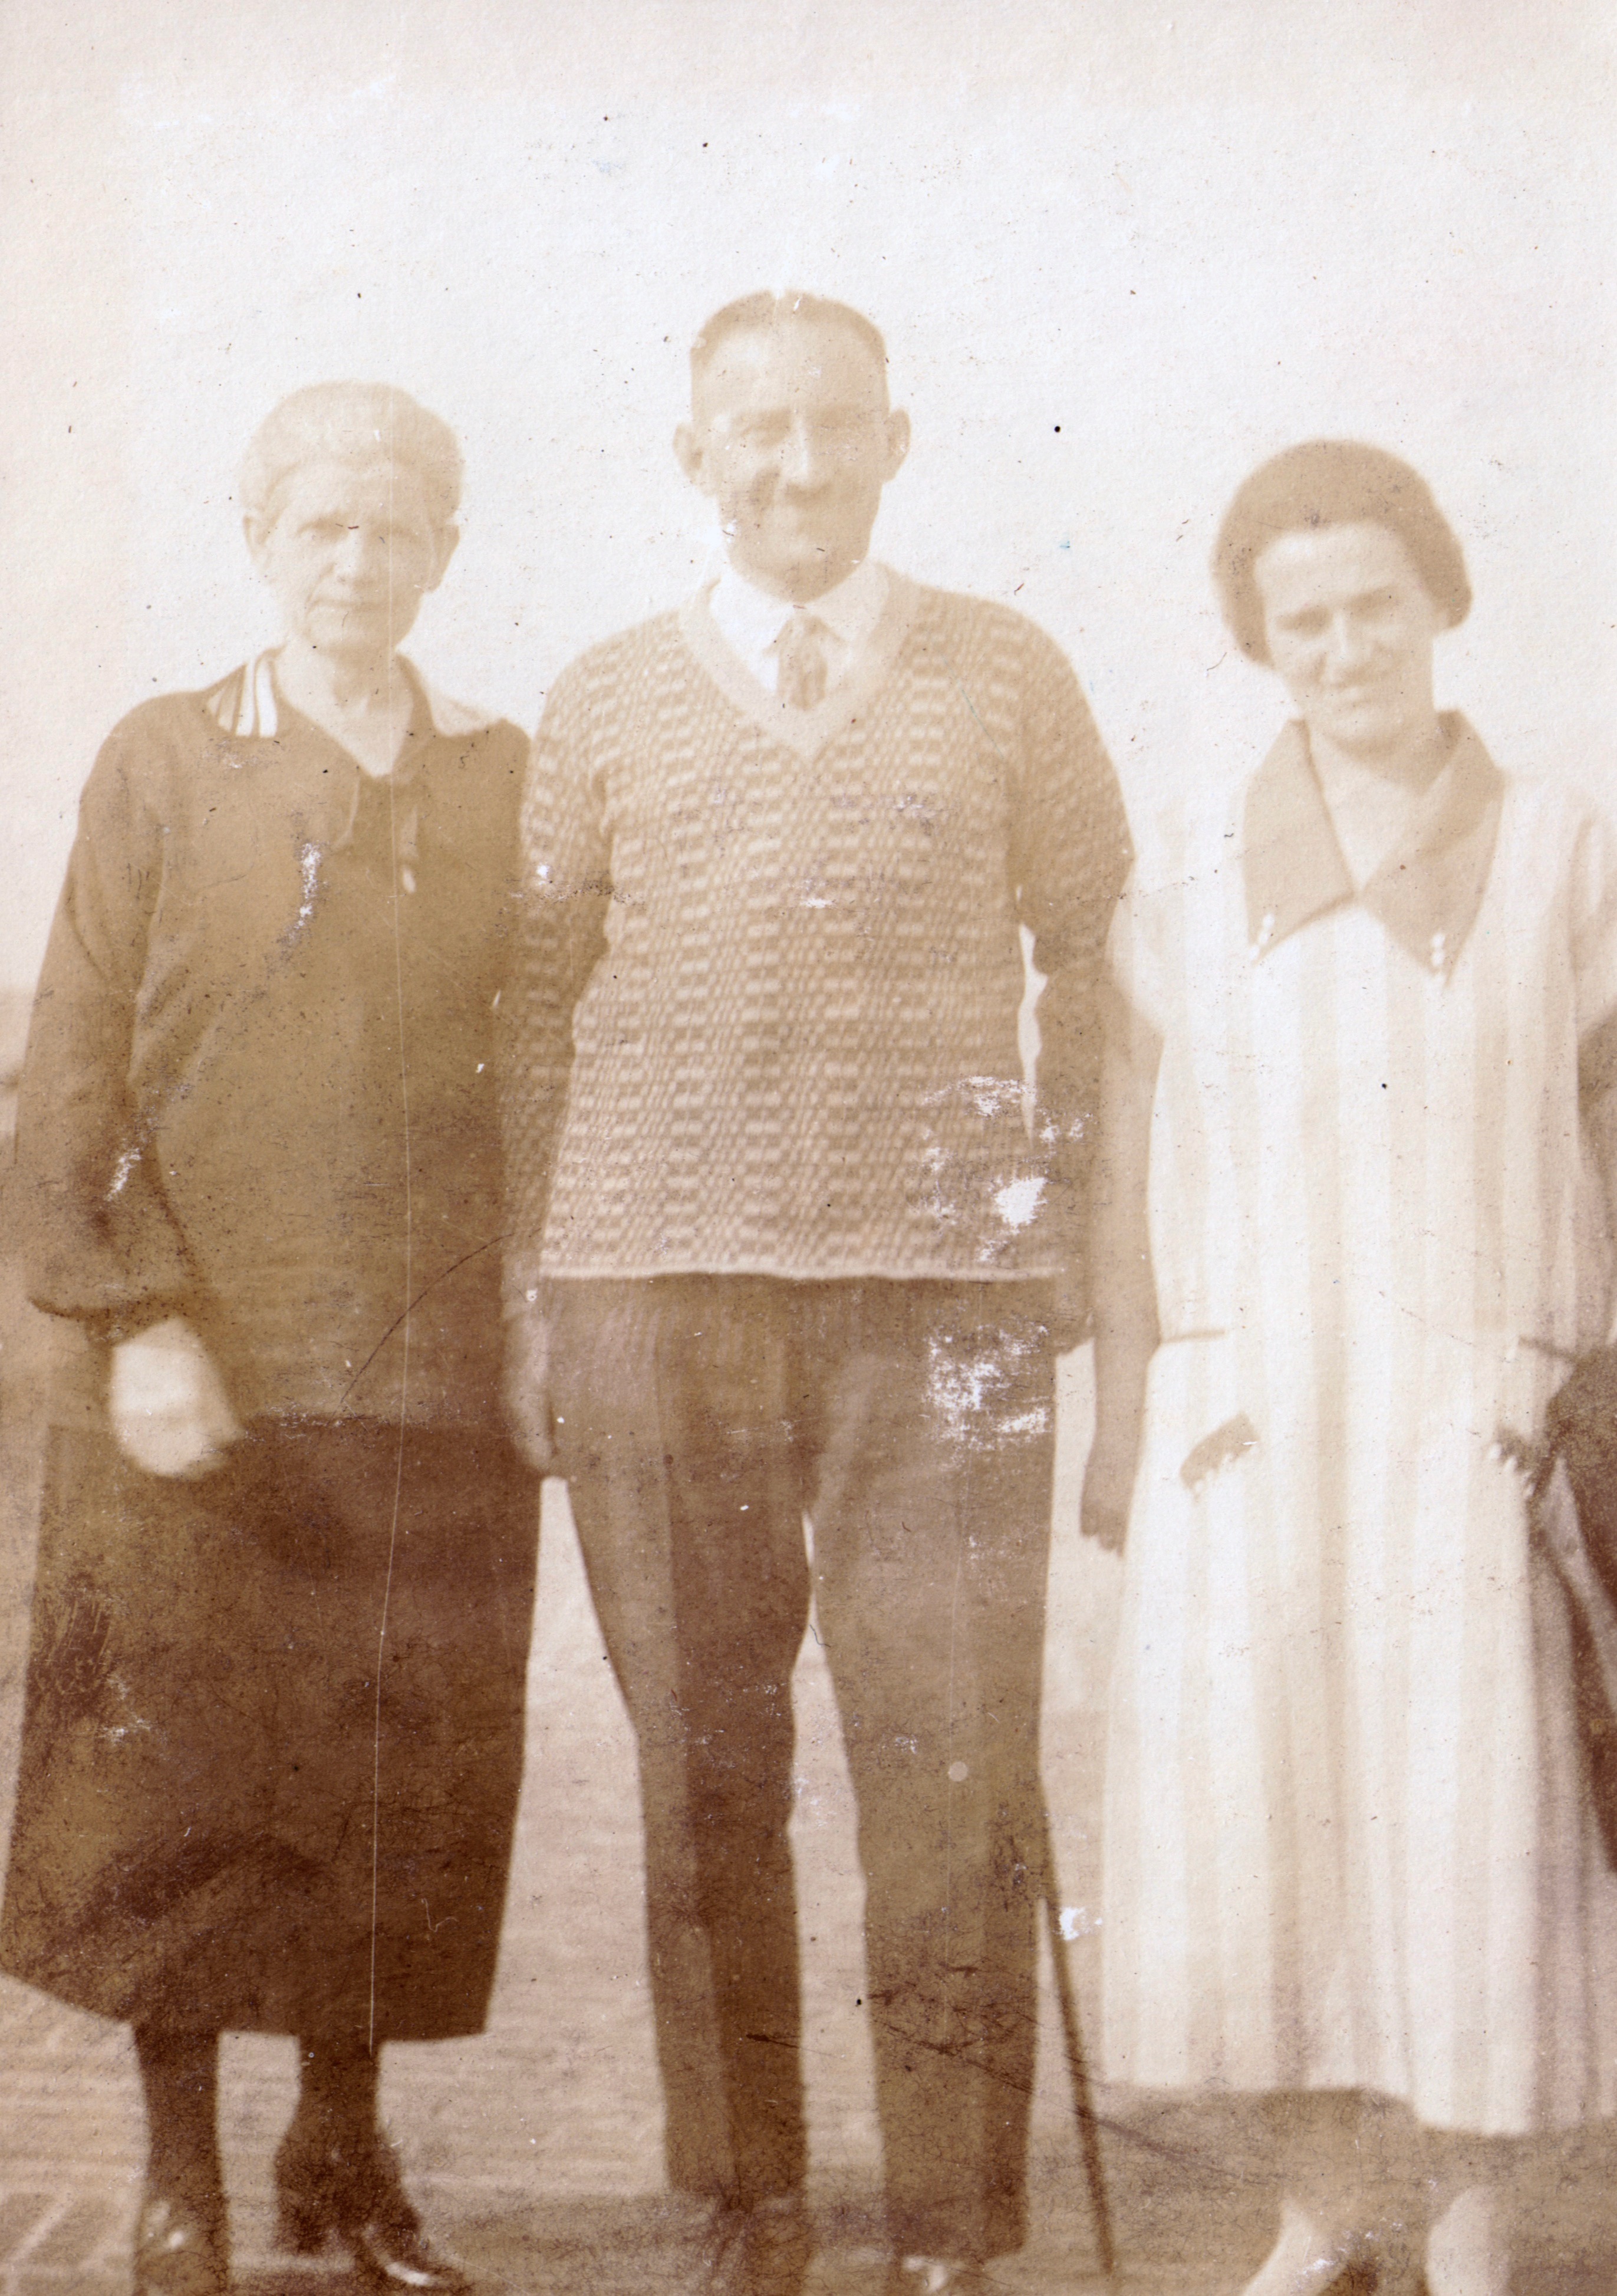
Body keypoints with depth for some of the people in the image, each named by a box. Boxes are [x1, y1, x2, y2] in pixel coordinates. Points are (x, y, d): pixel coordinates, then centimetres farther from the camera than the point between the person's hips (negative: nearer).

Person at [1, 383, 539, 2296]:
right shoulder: (162, 761, 3)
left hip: (437, 1383, 2)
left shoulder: (506, 779, 9)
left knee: (405, 1785, 8)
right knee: (175, 1780, 5)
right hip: (199, 1379, -2)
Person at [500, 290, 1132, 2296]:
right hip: (654, 1284, 1)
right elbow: (541, 1013, 13)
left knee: (954, 1775, -4)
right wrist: (526, 1301, 8)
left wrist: (1102, 1273, 6)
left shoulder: (1010, 682, 8)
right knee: (708, 1772, 7)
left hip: (943, 1295, -1)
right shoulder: (604, 704, 10)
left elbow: (1092, 980, 11)